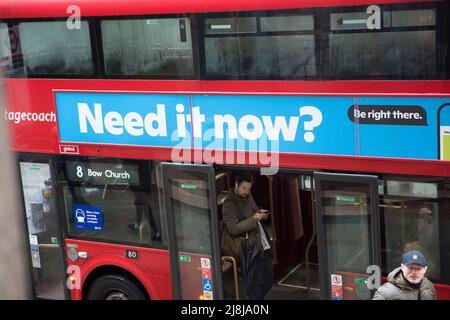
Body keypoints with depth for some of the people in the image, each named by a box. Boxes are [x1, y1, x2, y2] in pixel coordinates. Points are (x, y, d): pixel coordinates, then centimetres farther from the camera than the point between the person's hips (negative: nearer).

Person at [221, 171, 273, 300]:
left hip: (264, 246, 8)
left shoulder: (248, 196, 12)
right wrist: (254, 219, -23)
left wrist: (261, 214, 4)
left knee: (268, 280, 14)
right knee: (255, 284, -1)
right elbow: (233, 228, -20)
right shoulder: (229, 204, -13)